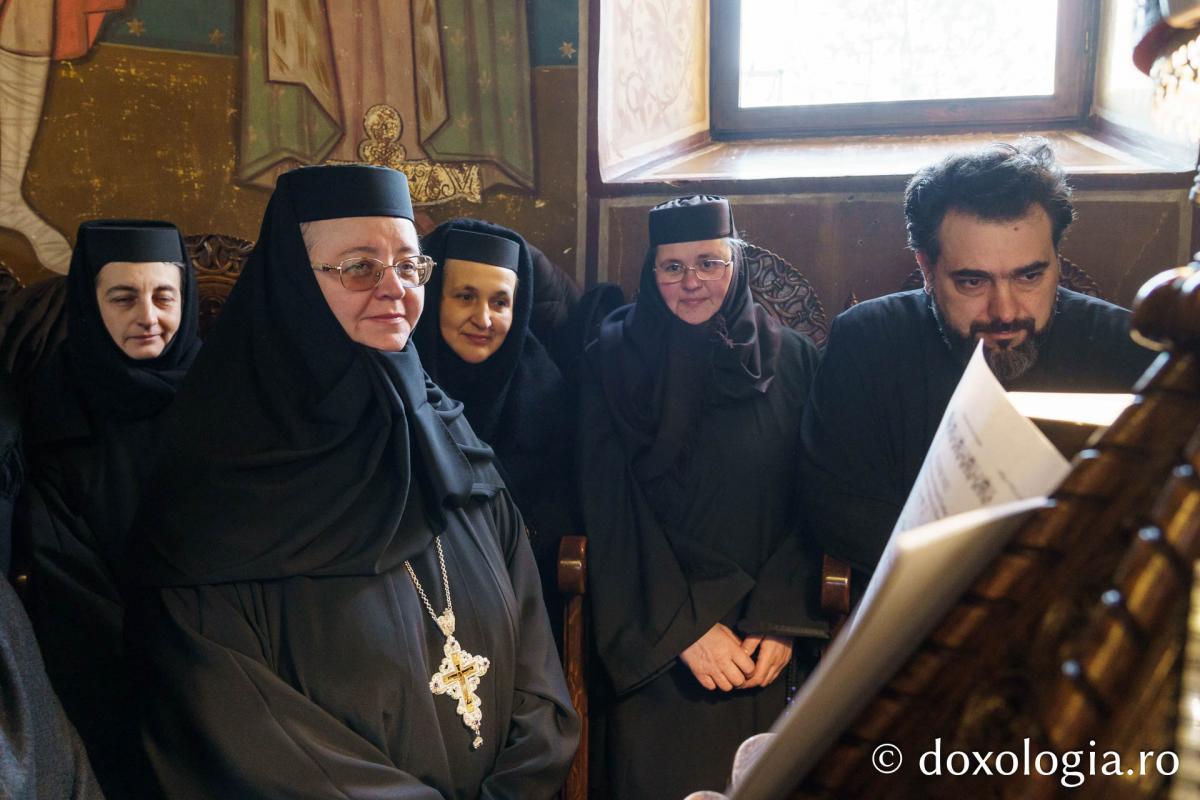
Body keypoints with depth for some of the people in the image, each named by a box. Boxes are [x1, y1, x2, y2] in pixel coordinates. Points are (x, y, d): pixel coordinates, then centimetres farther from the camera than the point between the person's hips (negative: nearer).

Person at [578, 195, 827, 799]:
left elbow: (810, 506, 1)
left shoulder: (791, 359, 2)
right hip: (654, 637, -1)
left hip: (766, 637, 2)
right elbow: (612, 514, -7)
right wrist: (684, 628, -12)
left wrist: (780, 621, -9)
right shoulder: (614, 361, -3)